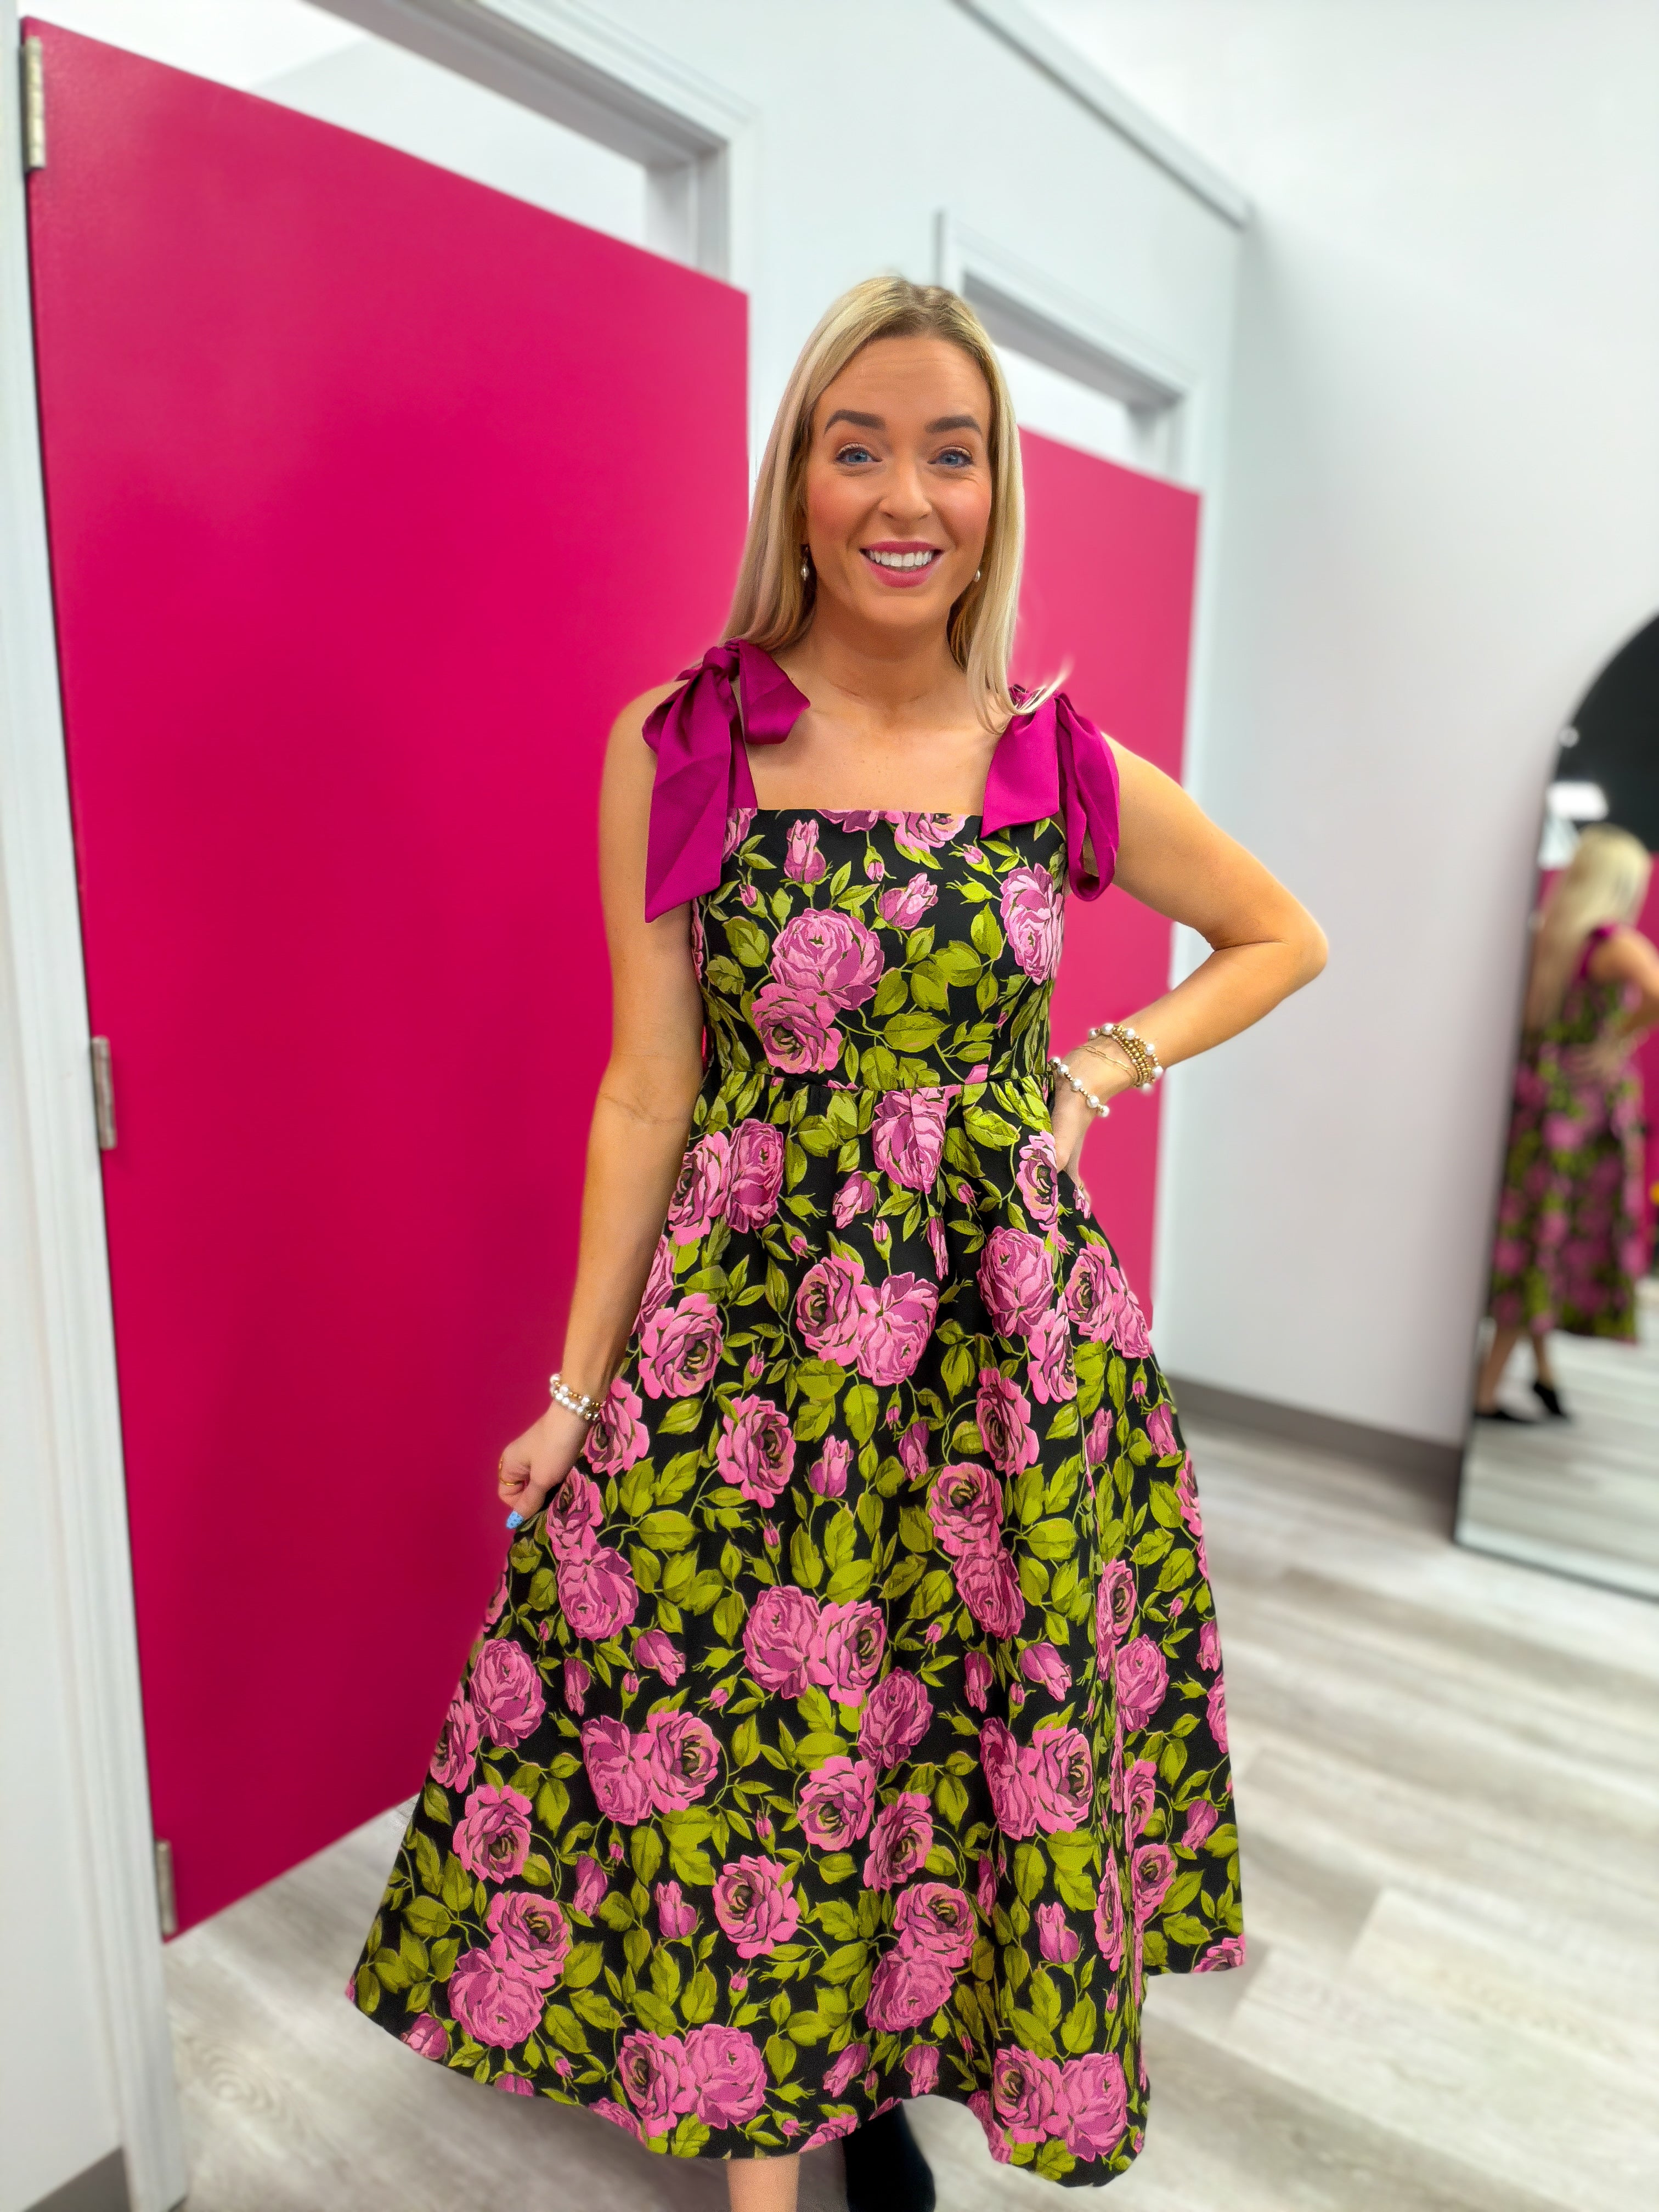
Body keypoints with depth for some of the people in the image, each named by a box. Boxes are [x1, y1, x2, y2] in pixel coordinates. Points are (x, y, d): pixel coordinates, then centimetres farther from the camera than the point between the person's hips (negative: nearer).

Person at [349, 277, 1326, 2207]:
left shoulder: (1061, 768, 1)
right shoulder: (671, 748, -4)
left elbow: (1284, 936, 16)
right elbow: (646, 1090, -2)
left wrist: (1111, 1064, 2)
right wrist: (577, 1391, -1)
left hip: (1008, 1323, 2)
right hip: (744, 1330, -1)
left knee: (987, 1729, 14)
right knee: (736, 1746, 9)